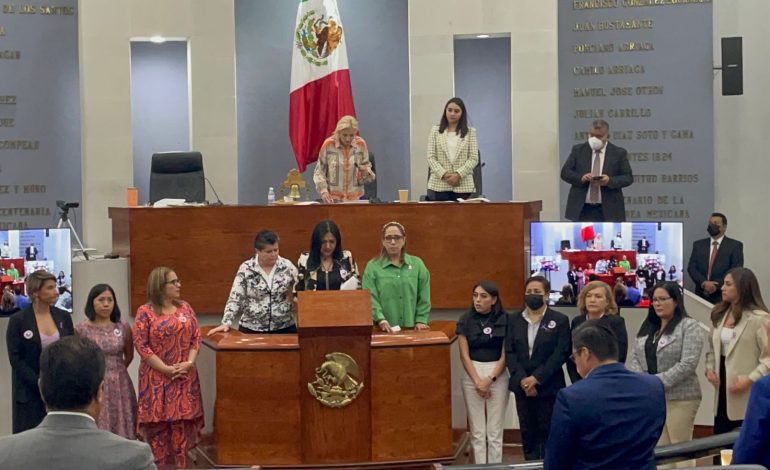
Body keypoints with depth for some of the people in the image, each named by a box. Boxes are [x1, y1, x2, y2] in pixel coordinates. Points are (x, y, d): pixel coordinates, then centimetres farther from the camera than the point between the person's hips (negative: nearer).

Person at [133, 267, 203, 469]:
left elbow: (196, 338, 7)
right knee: (157, 422, -2)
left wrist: (189, 363, -9)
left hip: (184, 377, 3)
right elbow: (141, 345, -10)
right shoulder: (145, 312, -6)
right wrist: (166, 369, -14)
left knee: (182, 420, 3)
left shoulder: (185, 308, 7)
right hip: (157, 377, -3)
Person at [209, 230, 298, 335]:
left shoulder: (287, 266, -2)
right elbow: (235, 298, -5)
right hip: (251, 330, -1)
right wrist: (226, 323, -15)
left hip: (284, 329, 1)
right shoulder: (246, 269, -4)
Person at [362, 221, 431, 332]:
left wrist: (421, 321, -2)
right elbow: (370, 298, -6)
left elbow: (424, 297, 8)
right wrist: (380, 319, -19)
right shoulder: (372, 266, 2)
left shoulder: (417, 264, 9)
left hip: (411, 327, 2)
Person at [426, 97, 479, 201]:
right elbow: (431, 157, 4)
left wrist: (459, 174, -13)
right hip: (440, 184, 0)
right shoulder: (435, 131, 11)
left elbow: (473, 159, 1)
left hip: (463, 185, 0)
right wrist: (443, 174, -11)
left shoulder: (470, 132, 9)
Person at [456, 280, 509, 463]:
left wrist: (490, 379, -12)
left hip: (497, 375, -1)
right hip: (472, 374, 1)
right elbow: (464, 355, -1)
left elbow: (505, 355, -4)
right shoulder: (466, 320, 1)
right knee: (477, 431, 4)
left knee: (495, 431, 2)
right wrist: (477, 381, -10)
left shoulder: (504, 320, -3)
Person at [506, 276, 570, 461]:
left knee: (548, 432, 1)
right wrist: (522, 379, -12)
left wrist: (537, 378, -16)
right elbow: (509, 352, 2)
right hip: (522, 386, 3)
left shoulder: (560, 320, -2)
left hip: (548, 386, -3)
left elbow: (561, 353, -9)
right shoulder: (514, 319, 8)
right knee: (527, 432, 7)